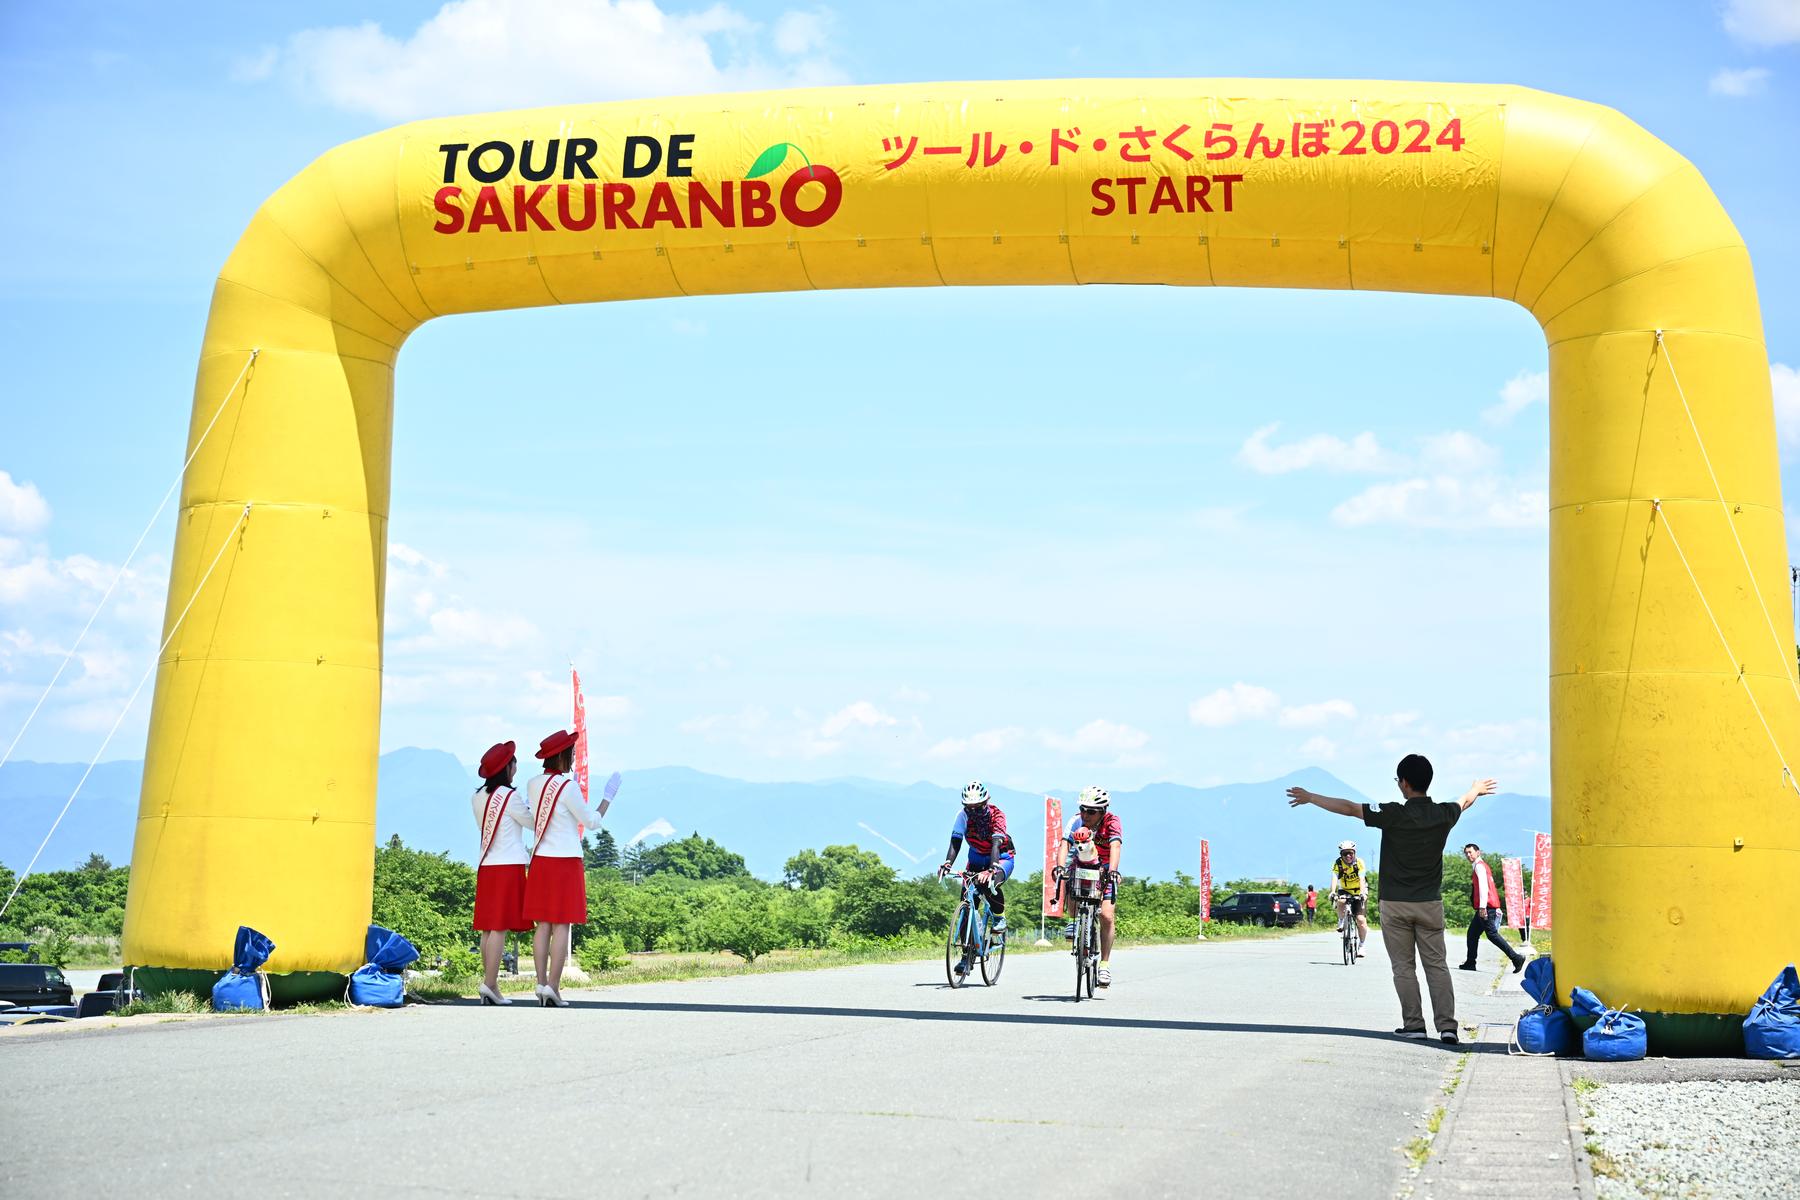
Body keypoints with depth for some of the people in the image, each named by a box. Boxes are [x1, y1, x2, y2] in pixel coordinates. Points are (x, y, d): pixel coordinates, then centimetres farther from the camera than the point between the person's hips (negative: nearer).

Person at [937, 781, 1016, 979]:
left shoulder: (996, 815, -26)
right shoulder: (963, 815, -16)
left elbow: (996, 844, -38)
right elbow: (955, 842, -24)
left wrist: (991, 869, -54)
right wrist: (947, 864, -43)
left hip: (1001, 858, -4)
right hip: (977, 860, 4)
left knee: (990, 884, -37)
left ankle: (1000, 918, -7)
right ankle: (967, 956, -3)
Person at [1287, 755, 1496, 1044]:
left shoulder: (1393, 814, -14)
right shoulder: (1443, 814, -1)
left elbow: (1348, 808, -8)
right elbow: (1464, 802, 23)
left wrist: (1310, 798, 4)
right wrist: (1476, 790, 47)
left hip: (1395, 904, -3)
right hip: (1430, 903, 3)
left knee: (1403, 966, 6)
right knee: (1436, 965, 7)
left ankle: (1414, 1024, 5)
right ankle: (1447, 1024, 0)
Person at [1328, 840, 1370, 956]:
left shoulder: (1359, 862, -18)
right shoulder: (1337, 864, -15)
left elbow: (1362, 879, -29)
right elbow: (1334, 879, -27)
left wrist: (1362, 893, -45)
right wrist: (1333, 892, -45)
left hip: (1359, 892, -1)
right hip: (1345, 891, 1)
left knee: (1361, 920, -14)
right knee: (1341, 901, -35)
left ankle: (1361, 946, 3)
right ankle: (1341, 921, -6)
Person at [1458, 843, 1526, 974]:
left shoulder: (1479, 866, -7)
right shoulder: (1480, 866, 23)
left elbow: (1483, 886, -18)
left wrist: (1482, 906, -25)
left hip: (1486, 907, -10)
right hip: (1486, 907, 10)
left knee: (1492, 934, -13)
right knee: (1472, 934, 11)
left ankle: (1516, 958, -15)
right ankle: (1470, 963, 13)